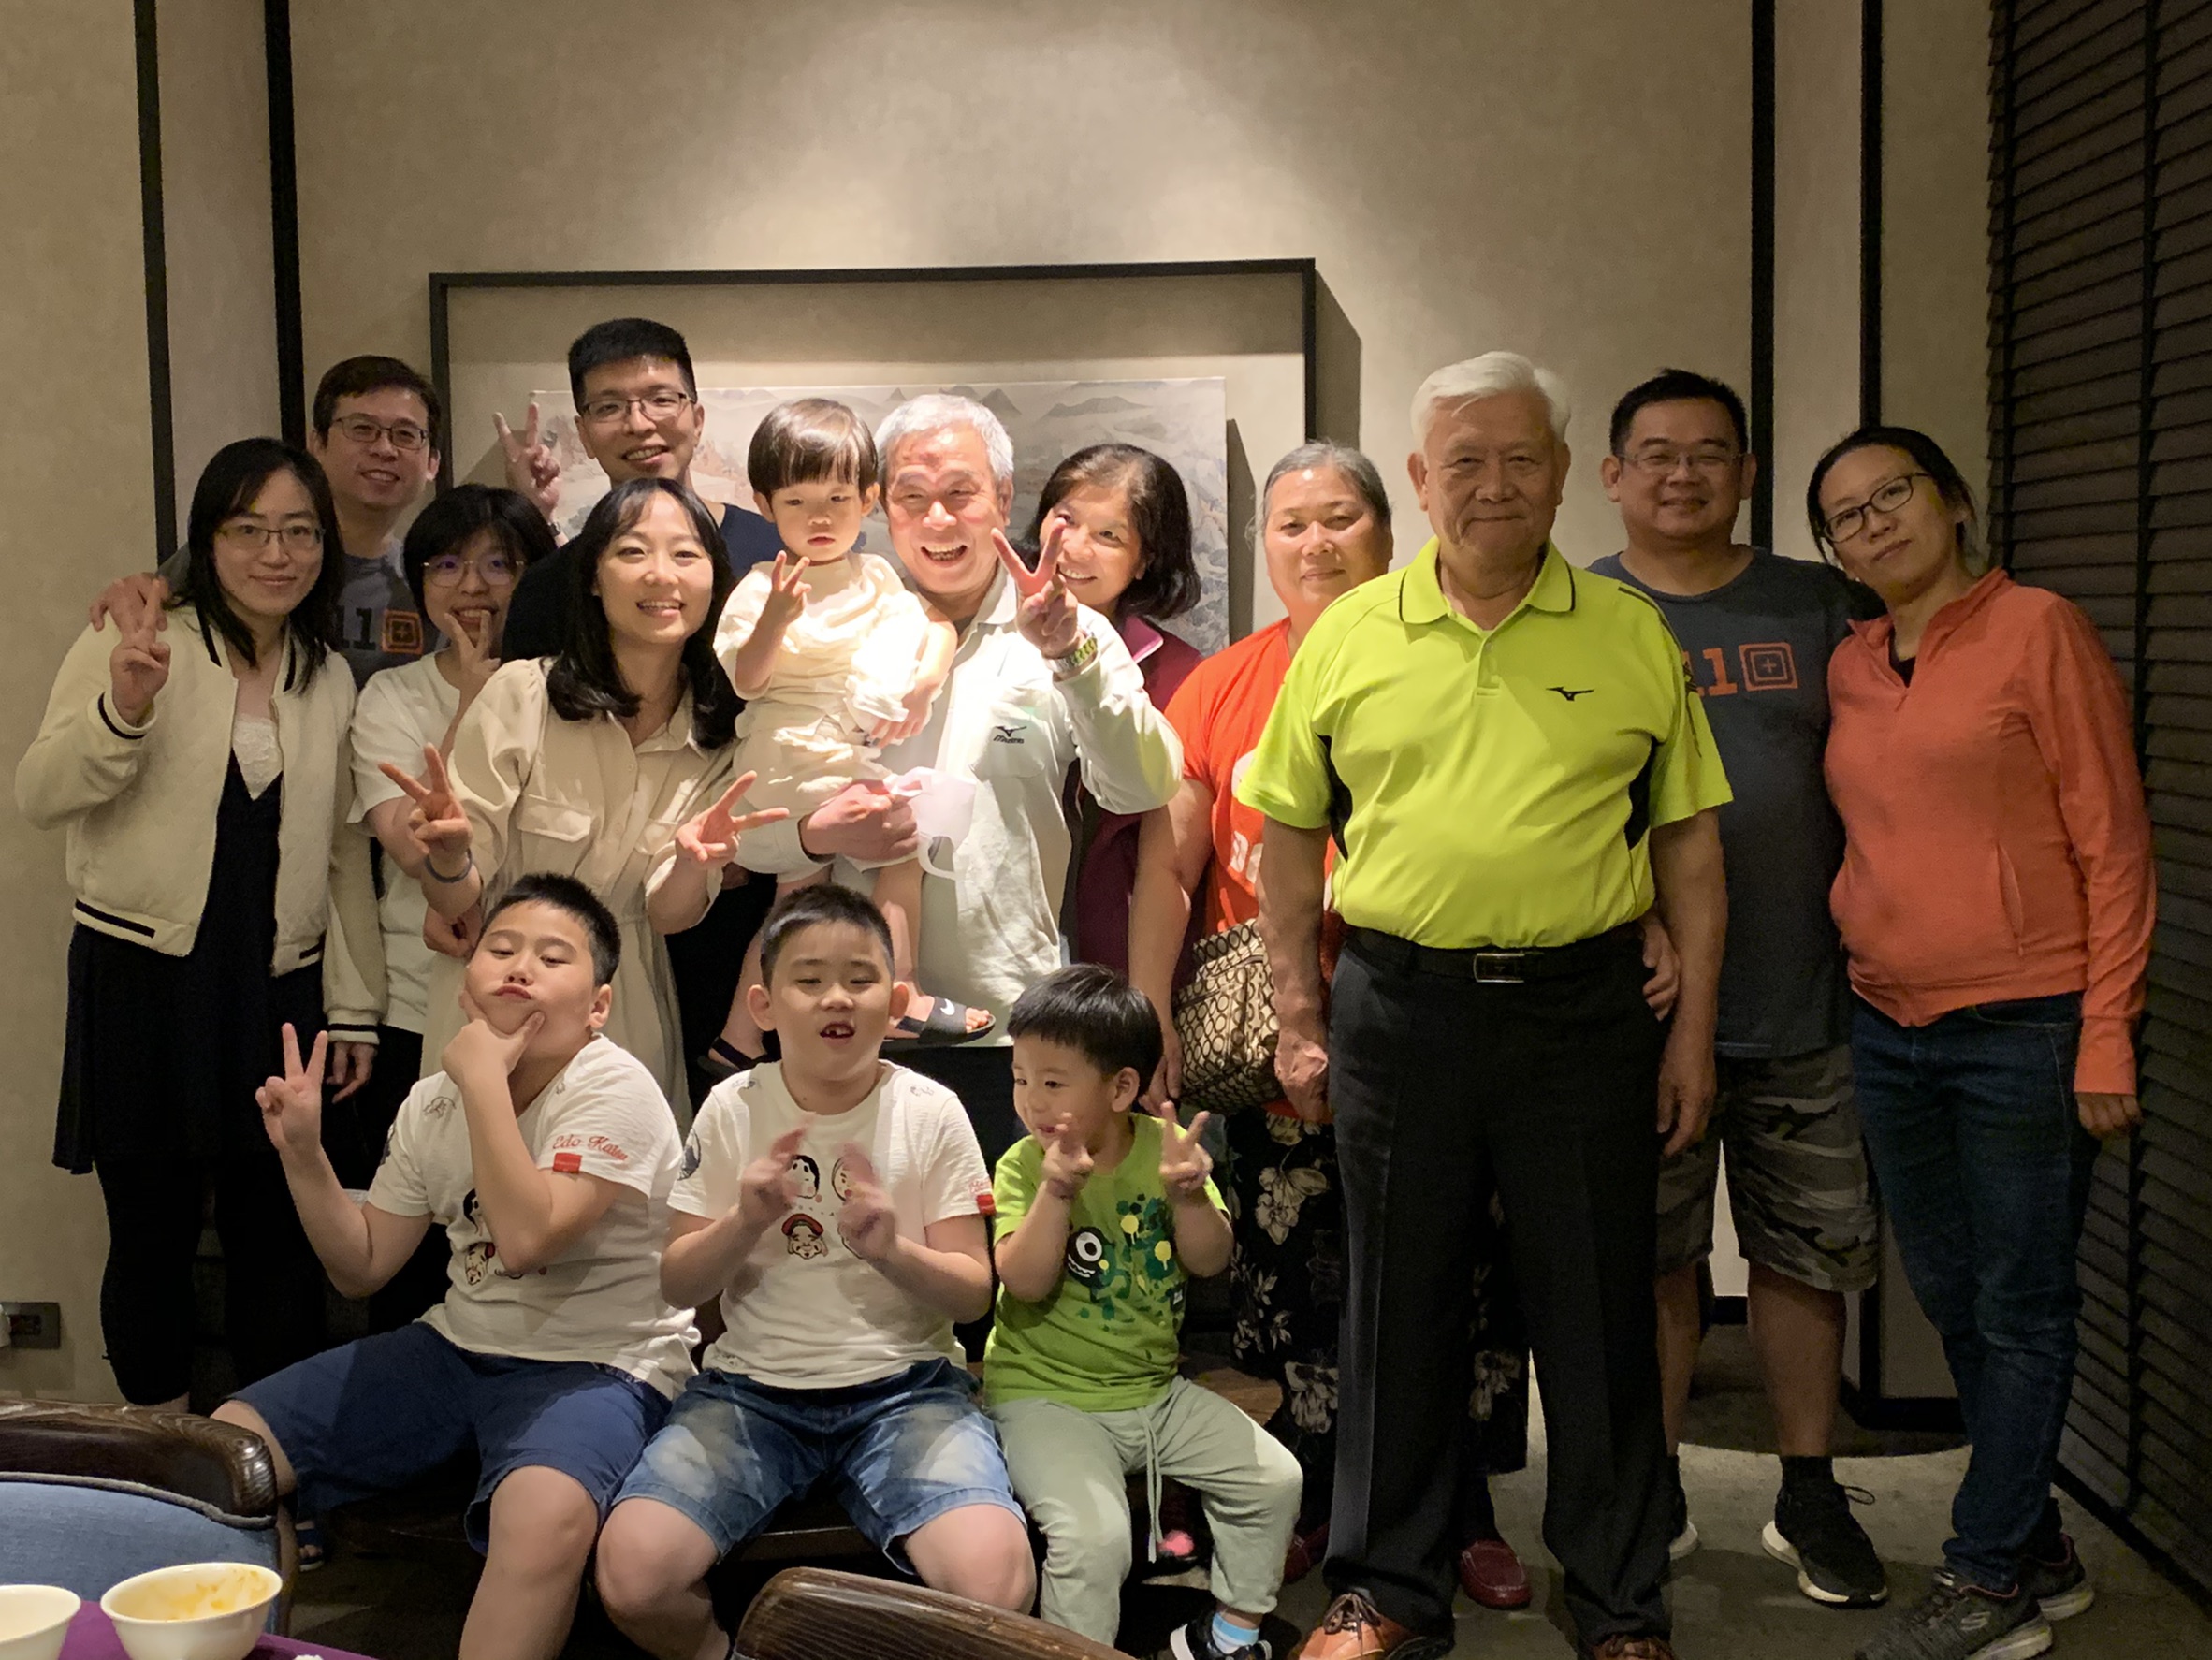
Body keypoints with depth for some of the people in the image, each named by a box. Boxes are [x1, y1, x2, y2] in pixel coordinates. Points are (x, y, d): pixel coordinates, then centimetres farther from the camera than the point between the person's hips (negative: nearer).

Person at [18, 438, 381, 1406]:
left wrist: (354, 1004, 10)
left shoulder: (330, 678, 10)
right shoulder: (136, 646, -3)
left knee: (279, 1236, 7)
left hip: (278, 989, 3)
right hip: (143, 983, -3)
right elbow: (39, 798, -9)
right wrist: (123, 710, -26)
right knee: (153, 1235, 4)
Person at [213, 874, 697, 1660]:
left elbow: (526, 1239, -30)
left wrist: (484, 1079, -26)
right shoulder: (432, 1102, 5)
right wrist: (303, 1152, -3)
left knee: (544, 1512, -39)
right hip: (457, 1347, 7)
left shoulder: (615, 1092, -16)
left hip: (595, 1365, -7)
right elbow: (364, 1267, 10)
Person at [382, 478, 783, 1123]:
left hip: (629, 1015, 3)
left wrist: (696, 862, -29)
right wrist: (448, 856, -33)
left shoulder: (720, 731, -5)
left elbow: (667, 915, -8)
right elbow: (457, 901, -11)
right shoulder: (519, 695, -15)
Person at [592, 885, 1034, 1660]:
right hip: (753, 1387, 1)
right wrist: (743, 1224, -17)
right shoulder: (732, 1108, 0)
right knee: (630, 1575, -23)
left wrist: (893, 1250, -22)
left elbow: (973, 1291, -3)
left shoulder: (931, 1113, -4)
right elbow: (678, 1286, 3)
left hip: (905, 1387, -1)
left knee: (995, 1582, -28)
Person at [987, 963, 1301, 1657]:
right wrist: (1056, 1192, -33)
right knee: (1094, 1534, -27)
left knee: (1274, 1478, 0)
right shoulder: (1024, 1165, -10)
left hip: (1156, 1389, 4)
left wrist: (1188, 1194, -23)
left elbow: (1210, 1261, -5)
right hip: (1045, 1396, -4)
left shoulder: (1164, 1146, -2)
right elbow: (1025, 1283, -21)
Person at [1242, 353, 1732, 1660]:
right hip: (1398, 1004, 1)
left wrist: (1694, 1034, 2)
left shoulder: (1633, 636, 4)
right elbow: (1291, 838, 9)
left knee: (1601, 1313, 8)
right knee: (1399, 1306, 10)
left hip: (1585, 1008, 0)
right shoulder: (1348, 637, 5)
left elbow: (1690, 845, 6)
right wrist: (1299, 1020, 5)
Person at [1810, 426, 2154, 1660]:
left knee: (2020, 1310, 2)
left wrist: (2106, 1038, -12)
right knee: (1952, 1301, 13)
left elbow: (2114, 842, -8)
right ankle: (2041, 1554, 28)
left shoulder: (2038, 631, -7)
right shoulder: (1849, 669, 10)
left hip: (2023, 1026, -6)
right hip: (1890, 1029, 6)